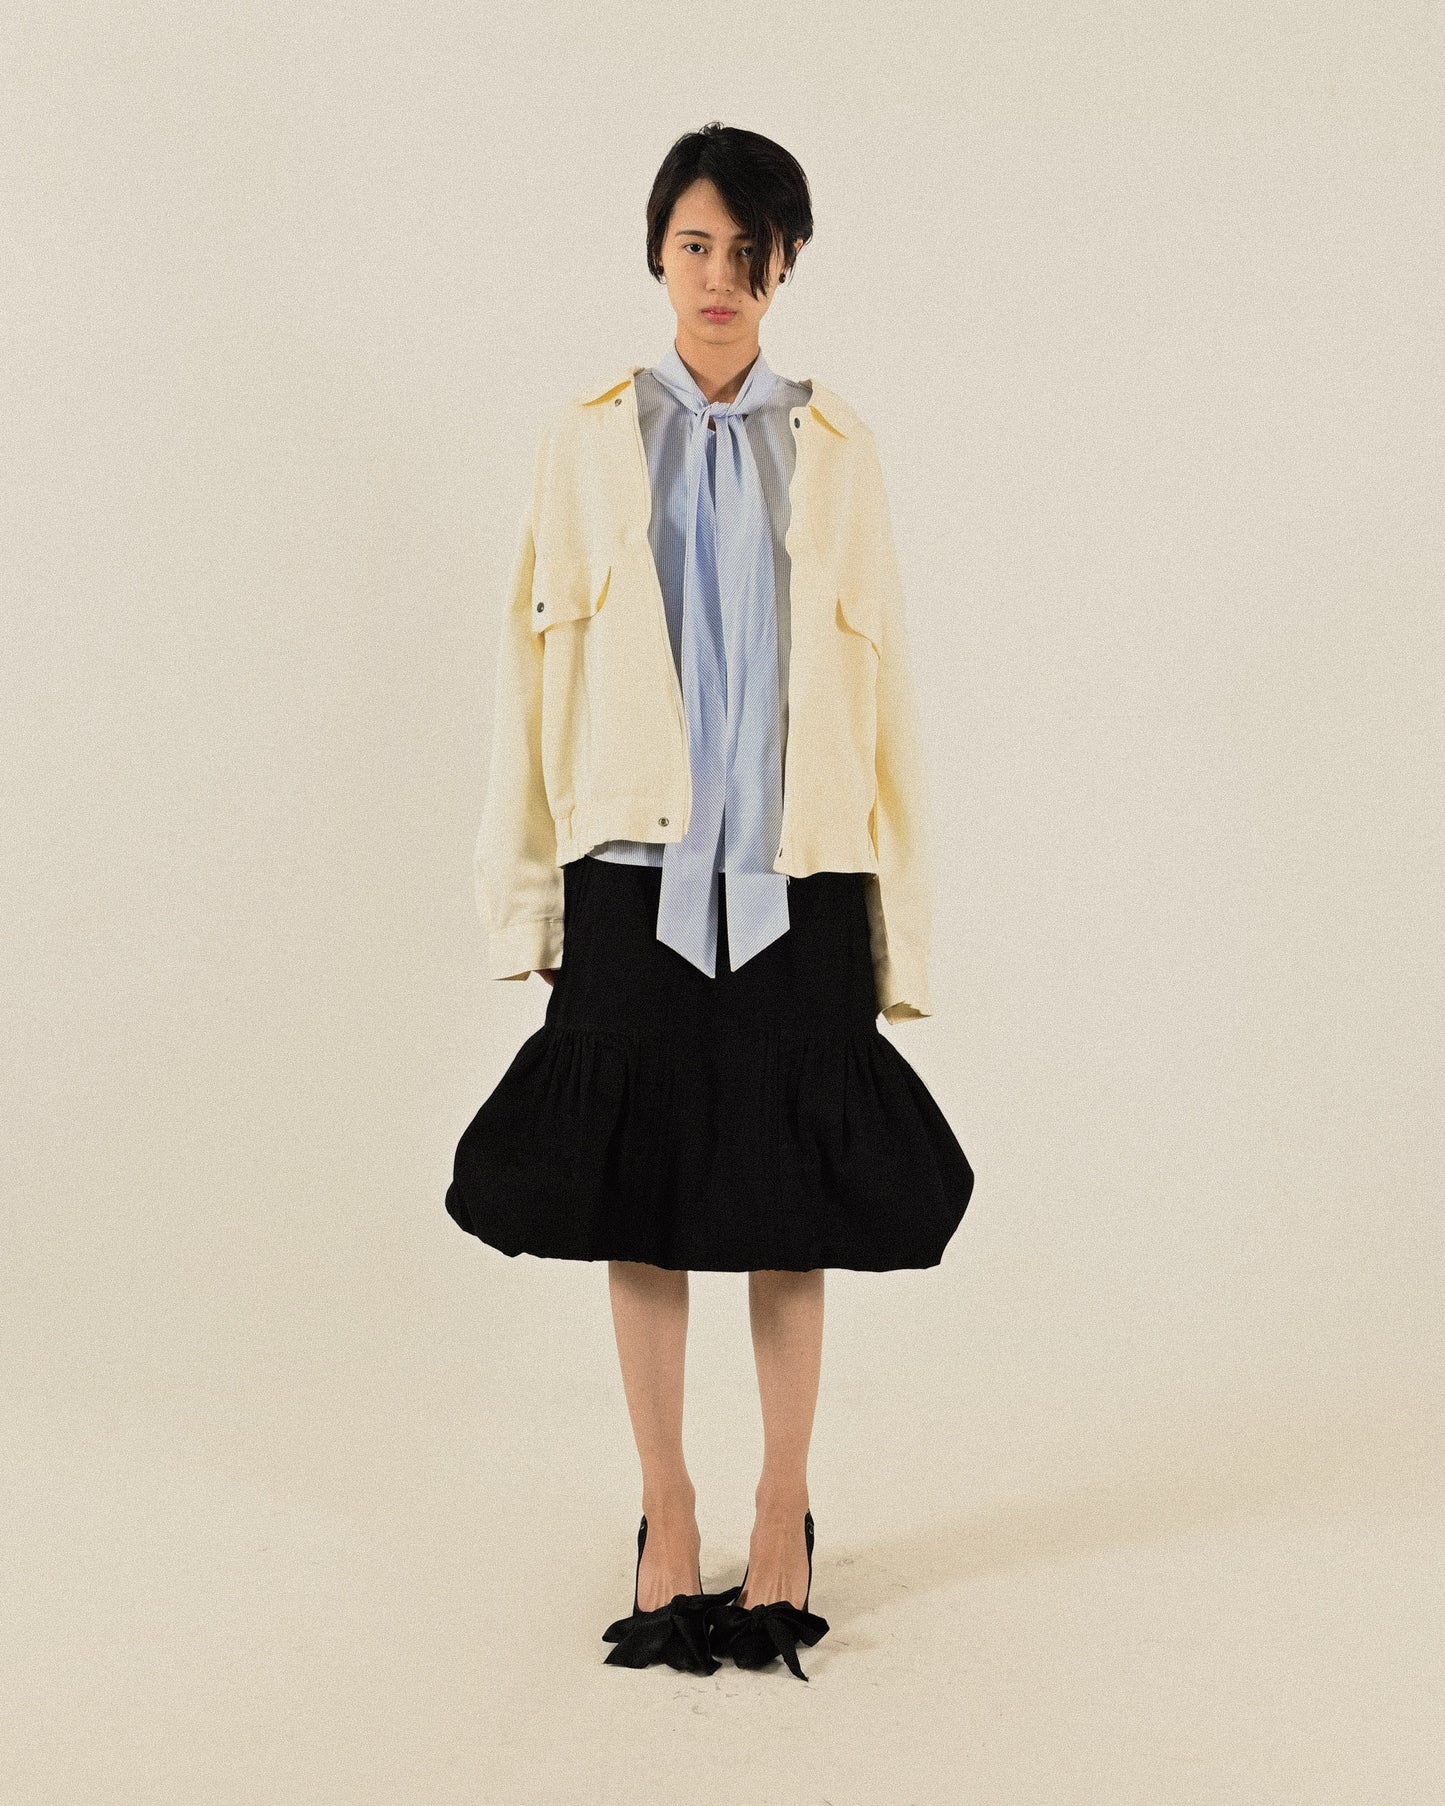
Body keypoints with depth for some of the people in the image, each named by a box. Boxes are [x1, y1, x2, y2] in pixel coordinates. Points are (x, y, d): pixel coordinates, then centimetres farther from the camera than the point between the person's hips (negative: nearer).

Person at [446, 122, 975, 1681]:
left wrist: (899, 922, 1)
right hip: (638, 877, 0)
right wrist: (527, 893, 0)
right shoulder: (588, 442, 6)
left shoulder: (833, 452, 6)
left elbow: (882, 686, 5)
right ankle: (666, 1522, 19)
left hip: (794, 881, 0)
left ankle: (782, 1523, 19)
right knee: (640, 1208, 5)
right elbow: (535, 669, 5)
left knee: (790, 1216, 5)